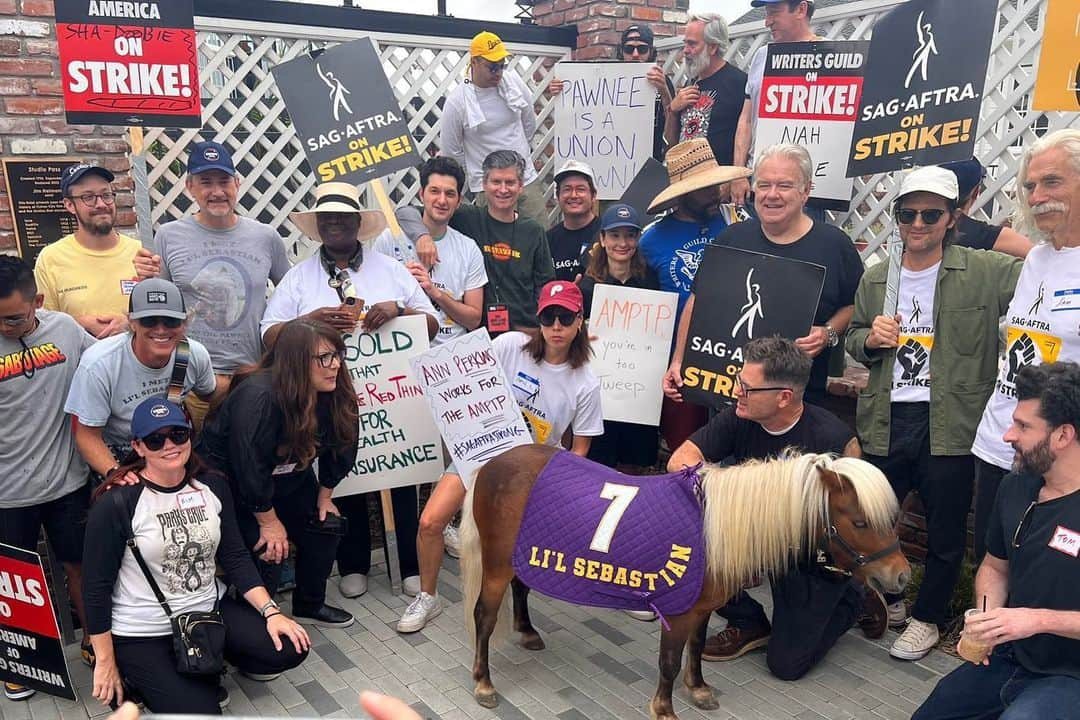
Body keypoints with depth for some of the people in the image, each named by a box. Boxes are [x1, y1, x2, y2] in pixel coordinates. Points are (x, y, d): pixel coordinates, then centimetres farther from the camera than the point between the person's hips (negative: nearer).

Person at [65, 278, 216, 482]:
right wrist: (114, 472, -31)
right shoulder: (98, 365, -22)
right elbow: (88, 435, -15)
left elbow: (209, 396, 8)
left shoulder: (196, 355, -13)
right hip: (113, 458, -2)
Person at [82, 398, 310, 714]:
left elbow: (236, 557, 2)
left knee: (290, 649, -11)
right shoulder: (117, 503, -17)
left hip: (211, 610, 5)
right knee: (200, 711, -15)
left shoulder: (212, 485, -2)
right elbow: (96, 586, -11)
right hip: (143, 633, -5)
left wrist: (271, 612, -9)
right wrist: (105, 663, -7)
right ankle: (143, 680, 15)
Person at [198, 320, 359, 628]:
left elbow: (339, 443, 0)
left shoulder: (333, 394, -16)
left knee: (325, 526, 4)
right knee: (267, 552, -15)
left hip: (288, 478, 7)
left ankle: (310, 606, 26)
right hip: (231, 481, -7)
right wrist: (269, 522, -20)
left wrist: (324, 495, 6)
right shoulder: (259, 397, -37)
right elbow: (249, 467, -31)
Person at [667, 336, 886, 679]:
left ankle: (856, 600, 23)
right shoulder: (738, 418, -13)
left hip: (816, 558, -4)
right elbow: (681, 458, -16)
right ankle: (748, 624, 6)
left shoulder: (833, 439, -26)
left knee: (786, 664, -4)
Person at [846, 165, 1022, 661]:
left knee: (945, 532, 10)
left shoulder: (985, 272, -4)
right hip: (886, 421, 4)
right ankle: (886, 600, 40)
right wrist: (870, 339, -4)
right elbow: (854, 338, 17)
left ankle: (927, 617, 33)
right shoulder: (875, 279, 8)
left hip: (950, 424, -3)